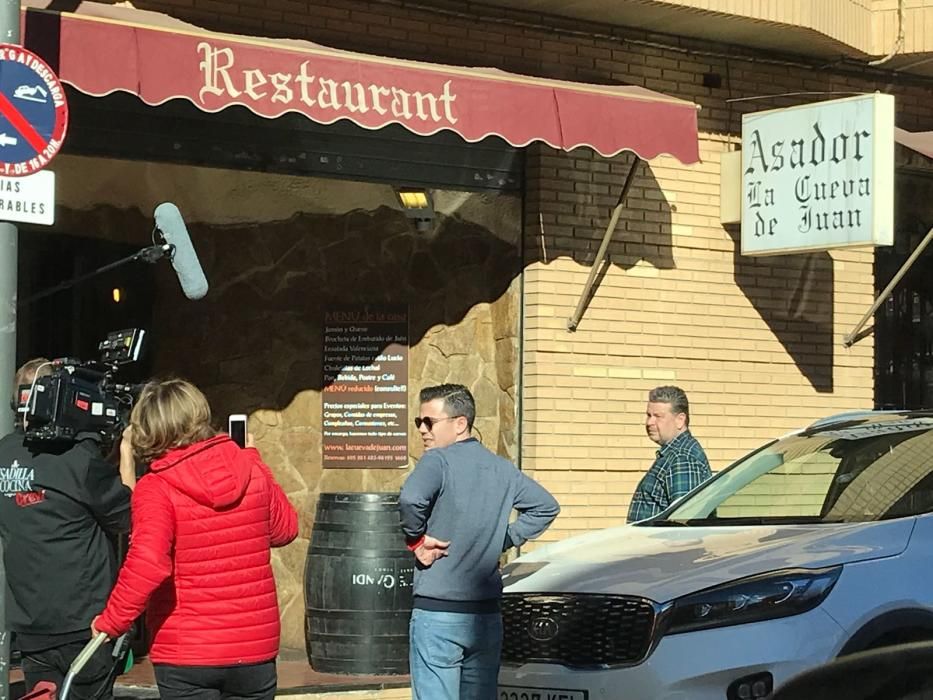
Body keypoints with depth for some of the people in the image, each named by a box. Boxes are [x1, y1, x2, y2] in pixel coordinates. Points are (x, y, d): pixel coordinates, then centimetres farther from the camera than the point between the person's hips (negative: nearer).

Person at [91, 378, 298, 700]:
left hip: (185, 658, -4)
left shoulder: (155, 489, -14)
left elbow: (147, 564, -28)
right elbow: (285, 528, 17)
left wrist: (111, 621, -17)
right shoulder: (253, 472, -1)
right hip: (256, 648, 4)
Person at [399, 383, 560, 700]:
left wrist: (416, 541, -13)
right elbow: (546, 506, 21)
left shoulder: (437, 461, -10)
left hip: (437, 613, -7)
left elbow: (410, 499, -29)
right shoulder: (502, 468, 12)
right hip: (487, 614, 7)